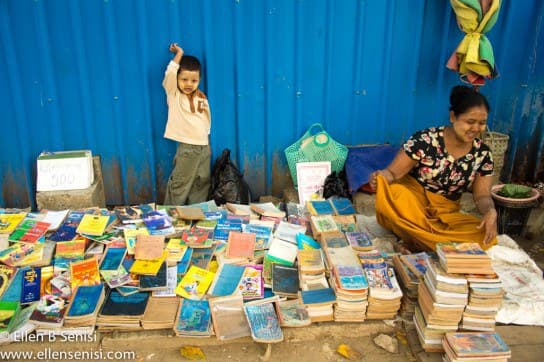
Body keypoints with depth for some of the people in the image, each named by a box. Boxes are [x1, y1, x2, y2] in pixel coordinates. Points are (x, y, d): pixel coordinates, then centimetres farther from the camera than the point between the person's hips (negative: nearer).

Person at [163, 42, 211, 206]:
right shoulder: (174, 95, -6)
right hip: (187, 147, -5)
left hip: (204, 147, 5)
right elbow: (169, 74, -22)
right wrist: (179, 54, -14)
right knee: (180, 183, 0)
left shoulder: (201, 97, 6)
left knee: (202, 183, 11)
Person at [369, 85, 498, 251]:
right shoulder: (425, 139, -12)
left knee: (485, 234, -24)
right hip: (412, 200, -3)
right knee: (394, 194, -38)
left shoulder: (482, 153, 0)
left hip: (446, 213, 4)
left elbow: (482, 195, 2)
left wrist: (490, 211, -22)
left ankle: (418, 241, -20)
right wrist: (382, 176, -38)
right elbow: (393, 172, -12)